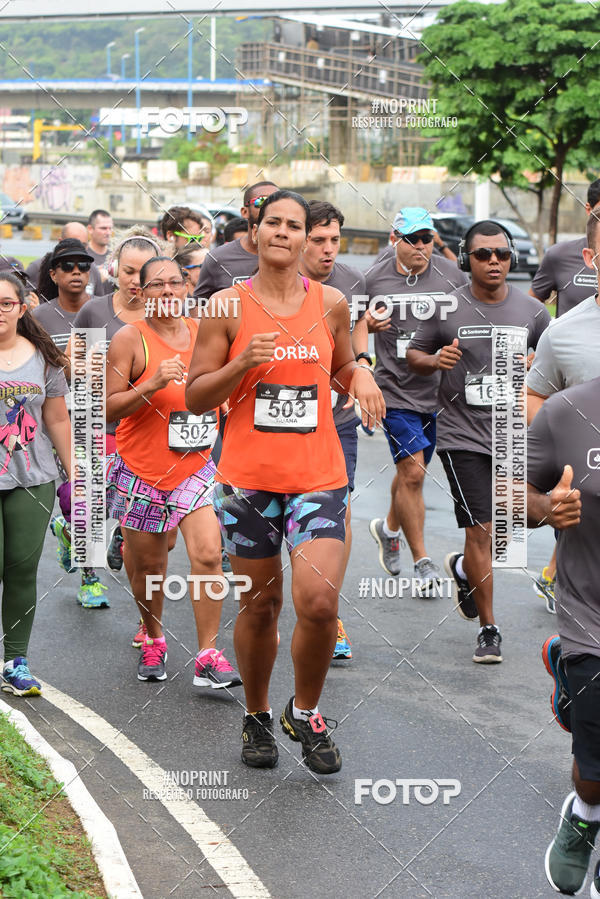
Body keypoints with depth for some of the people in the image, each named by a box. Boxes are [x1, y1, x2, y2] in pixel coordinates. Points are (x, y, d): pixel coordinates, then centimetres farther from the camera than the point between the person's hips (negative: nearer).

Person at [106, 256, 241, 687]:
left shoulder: (203, 332, 5)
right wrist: (153, 384, -24)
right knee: (147, 564, 10)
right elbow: (108, 409, -13)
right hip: (141, 470, -2)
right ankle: (154, 640, 34)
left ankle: (208, 656, -5)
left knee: (208, 555, -11)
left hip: (196, 467, 3)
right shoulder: (130, 339, -9)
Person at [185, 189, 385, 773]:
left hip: (317, 477, 1)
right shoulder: (228, 308, 0)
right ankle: (257, 718, 30)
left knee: (319, 603, -13)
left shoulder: (330, 303, 6)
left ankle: (305, 712, 12)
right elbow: (195, 397, 1)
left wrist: (360, 378, -2)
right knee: (260, 605, 8)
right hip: (248, 477, -1)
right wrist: (243, 362, -15)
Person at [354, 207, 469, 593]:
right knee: (412, 473, -10)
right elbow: (360, 325, 7)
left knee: (412, 471, 15)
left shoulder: (452, 276, 2)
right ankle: (422, 561, 1)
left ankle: (389, 528, 43)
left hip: (438, 391, 3)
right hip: (396, 390, -2)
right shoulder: (376, 279, -1)